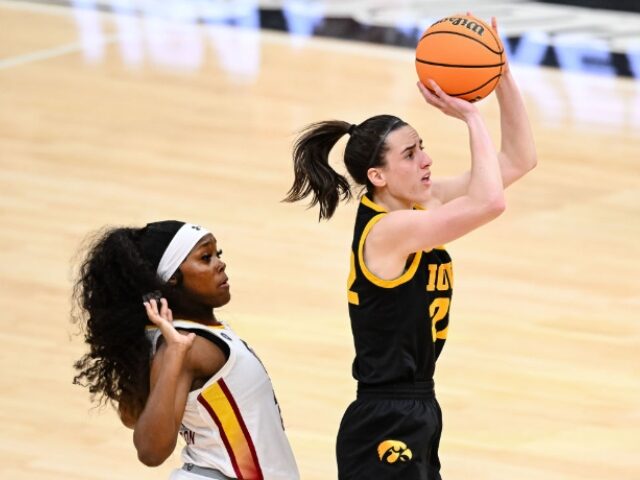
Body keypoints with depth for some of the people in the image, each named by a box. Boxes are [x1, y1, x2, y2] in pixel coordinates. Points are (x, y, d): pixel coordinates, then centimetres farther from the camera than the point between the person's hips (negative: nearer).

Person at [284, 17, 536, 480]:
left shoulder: (419, 203, 5)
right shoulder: (386, 230, -19)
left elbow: (519, 160, 8)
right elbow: (489, 202, -31)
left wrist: (501, 74, -3)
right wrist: (472, 118, -21)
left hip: (417, 419, 9)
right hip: (384, 431, -9)